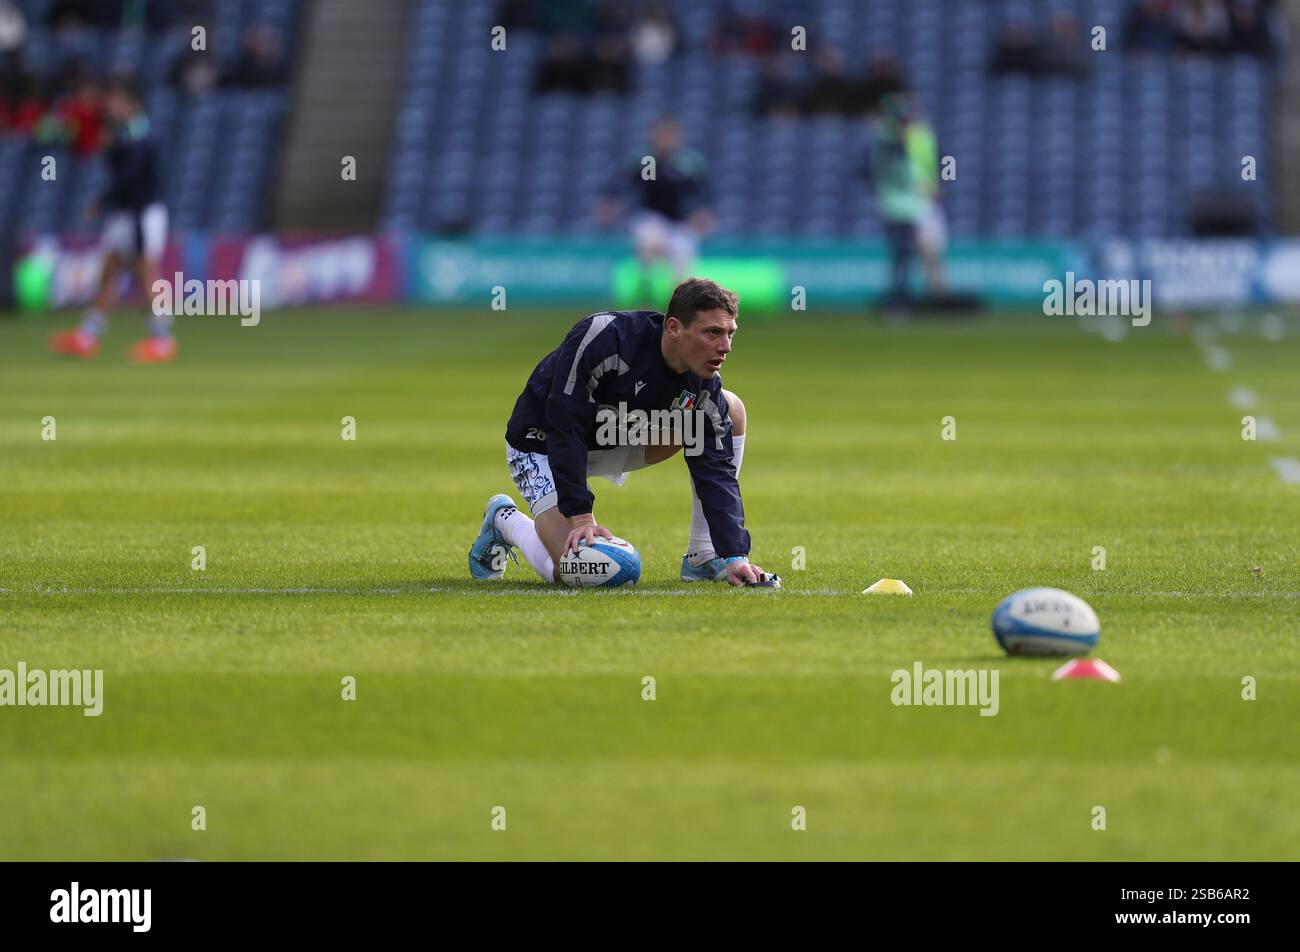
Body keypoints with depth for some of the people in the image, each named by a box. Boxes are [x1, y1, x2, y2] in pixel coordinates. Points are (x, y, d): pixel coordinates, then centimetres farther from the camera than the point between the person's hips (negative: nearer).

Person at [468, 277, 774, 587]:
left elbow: (716, 468, -16)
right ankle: (506, 521, 10)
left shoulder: (704, 387, -17)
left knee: (733, 410, -8)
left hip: (620, 440, 6)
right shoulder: (602, 337, -35)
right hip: (542, 443, -6)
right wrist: (580, 515, -34)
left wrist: (734, 556, -27)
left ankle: (702, 560, -4)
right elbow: (564, 428, -32)